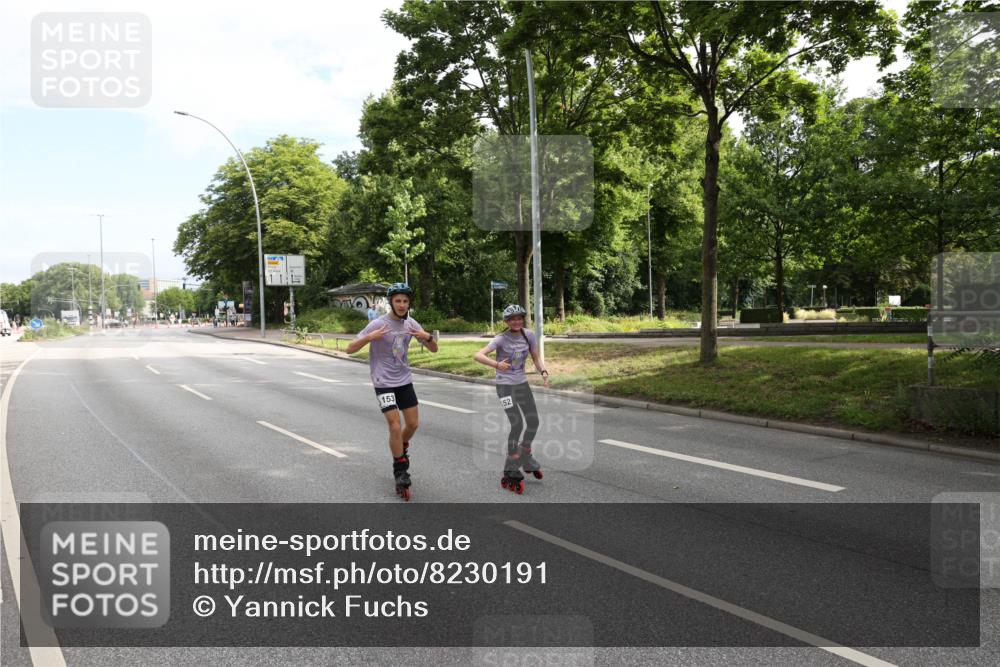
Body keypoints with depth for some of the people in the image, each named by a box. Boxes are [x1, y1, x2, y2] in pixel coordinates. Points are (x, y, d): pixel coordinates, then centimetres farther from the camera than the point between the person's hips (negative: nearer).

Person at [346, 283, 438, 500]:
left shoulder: (410, 323, -1)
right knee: (395, 427, -11)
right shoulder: (378, 324, -16)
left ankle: (400, 451, 40)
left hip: (405, 380, 5)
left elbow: (434, 349, 4)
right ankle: (401, 472, 6)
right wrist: (370, 337, -33)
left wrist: (427, 337, -19)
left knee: (413, 423, 10)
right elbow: (350, 349, -16)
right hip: (384, 383, -5)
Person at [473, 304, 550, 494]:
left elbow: (536, 358, 6)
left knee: (533, 423, 10)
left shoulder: (528, 335, -2)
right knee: (517, 425, -13)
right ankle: (511, 473, -3)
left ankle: (526, 460, 35)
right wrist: (497, 364, -43)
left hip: (522, 384, 6)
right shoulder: (501, 339, -16)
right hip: (505, 385, -6)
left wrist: (544, 372, -14)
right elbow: (478, 355, -27)